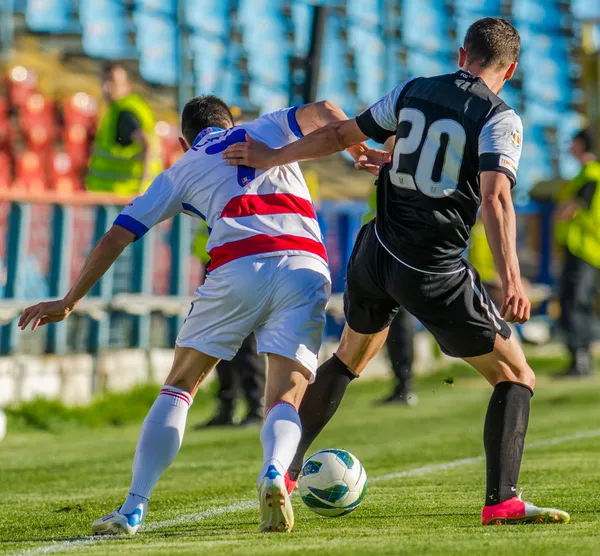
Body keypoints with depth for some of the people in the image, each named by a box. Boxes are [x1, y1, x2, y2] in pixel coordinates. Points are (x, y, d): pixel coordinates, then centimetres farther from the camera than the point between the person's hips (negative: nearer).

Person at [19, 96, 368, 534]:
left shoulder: (180, 172, 24)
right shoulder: (266, 129, 28)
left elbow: (116, 238, 24)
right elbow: (323, 113, 8)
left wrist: (69, 301, 32)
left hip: (238, 268, -1)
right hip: (306, 267, 1)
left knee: (179, 387, 15)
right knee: (285, 399, 5)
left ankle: (134, 508, 3)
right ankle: (274, 471, -30)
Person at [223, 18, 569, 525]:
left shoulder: (412, 92, 8)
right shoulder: (499, 119, -8)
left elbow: (341, 134, 16)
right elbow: (495, 198, -23)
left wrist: (272, 158, 30)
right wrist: (511, 278, -30)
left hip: (375, 255, 6)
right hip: (435, 274, -6)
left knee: (348, 360, 31)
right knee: (516, 378, 5)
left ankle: (283, 469, 36)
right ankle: (503, 500, -11)